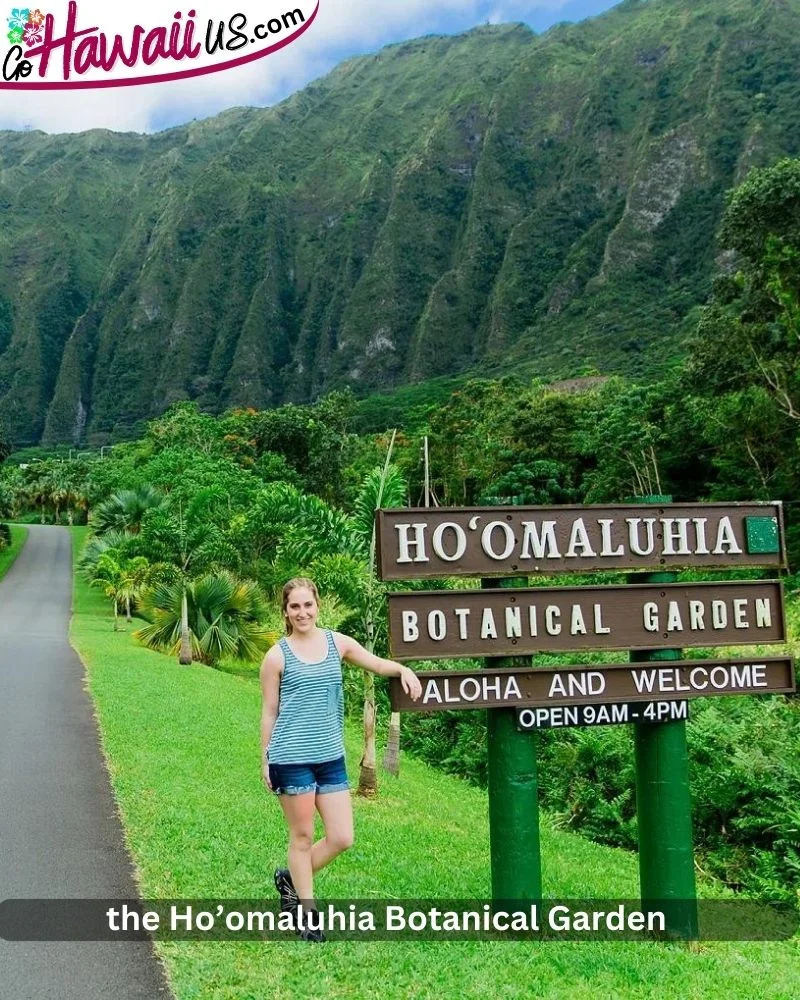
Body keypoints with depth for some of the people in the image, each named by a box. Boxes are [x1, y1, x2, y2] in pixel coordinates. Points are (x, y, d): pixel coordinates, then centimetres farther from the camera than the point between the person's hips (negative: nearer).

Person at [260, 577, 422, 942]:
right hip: (292, 758, -4)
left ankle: (290, 879, 31)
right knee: (302, 836, 7)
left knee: (342, 838, 7)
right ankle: (306, 911, 26)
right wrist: (265, 761, 0)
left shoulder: (336, 642, 5)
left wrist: (403, 669, -9)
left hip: (331, 757, 5)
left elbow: (377, 664, 12)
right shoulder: (277, 656, -5)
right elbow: (269, 712, -1)